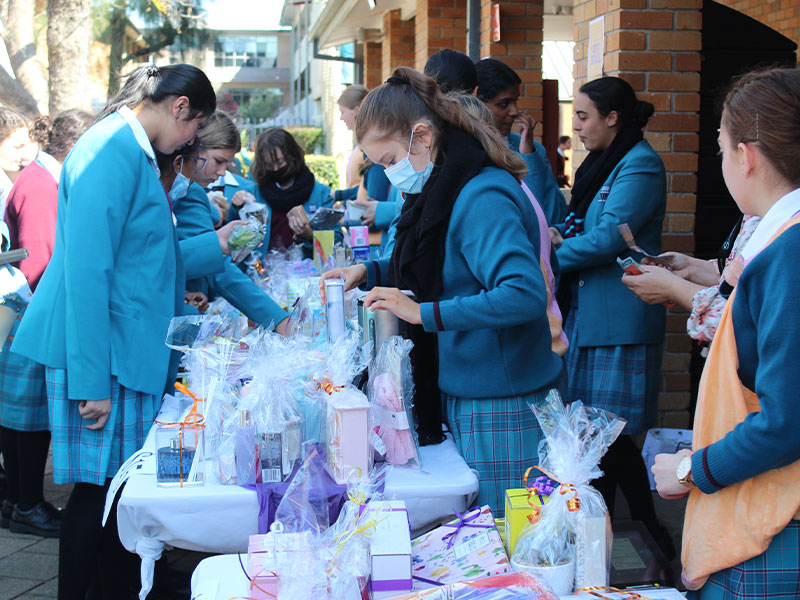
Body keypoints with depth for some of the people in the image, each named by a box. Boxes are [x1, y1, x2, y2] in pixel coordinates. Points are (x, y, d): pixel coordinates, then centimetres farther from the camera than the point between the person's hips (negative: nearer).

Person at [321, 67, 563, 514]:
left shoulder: (483, 198, -20)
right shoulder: (447, 189, 11)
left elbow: (525, 294, -31)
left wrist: (424, 313, -28)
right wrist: (368, 272, 14)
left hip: (502, 401, -10)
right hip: (466, 391, 10)